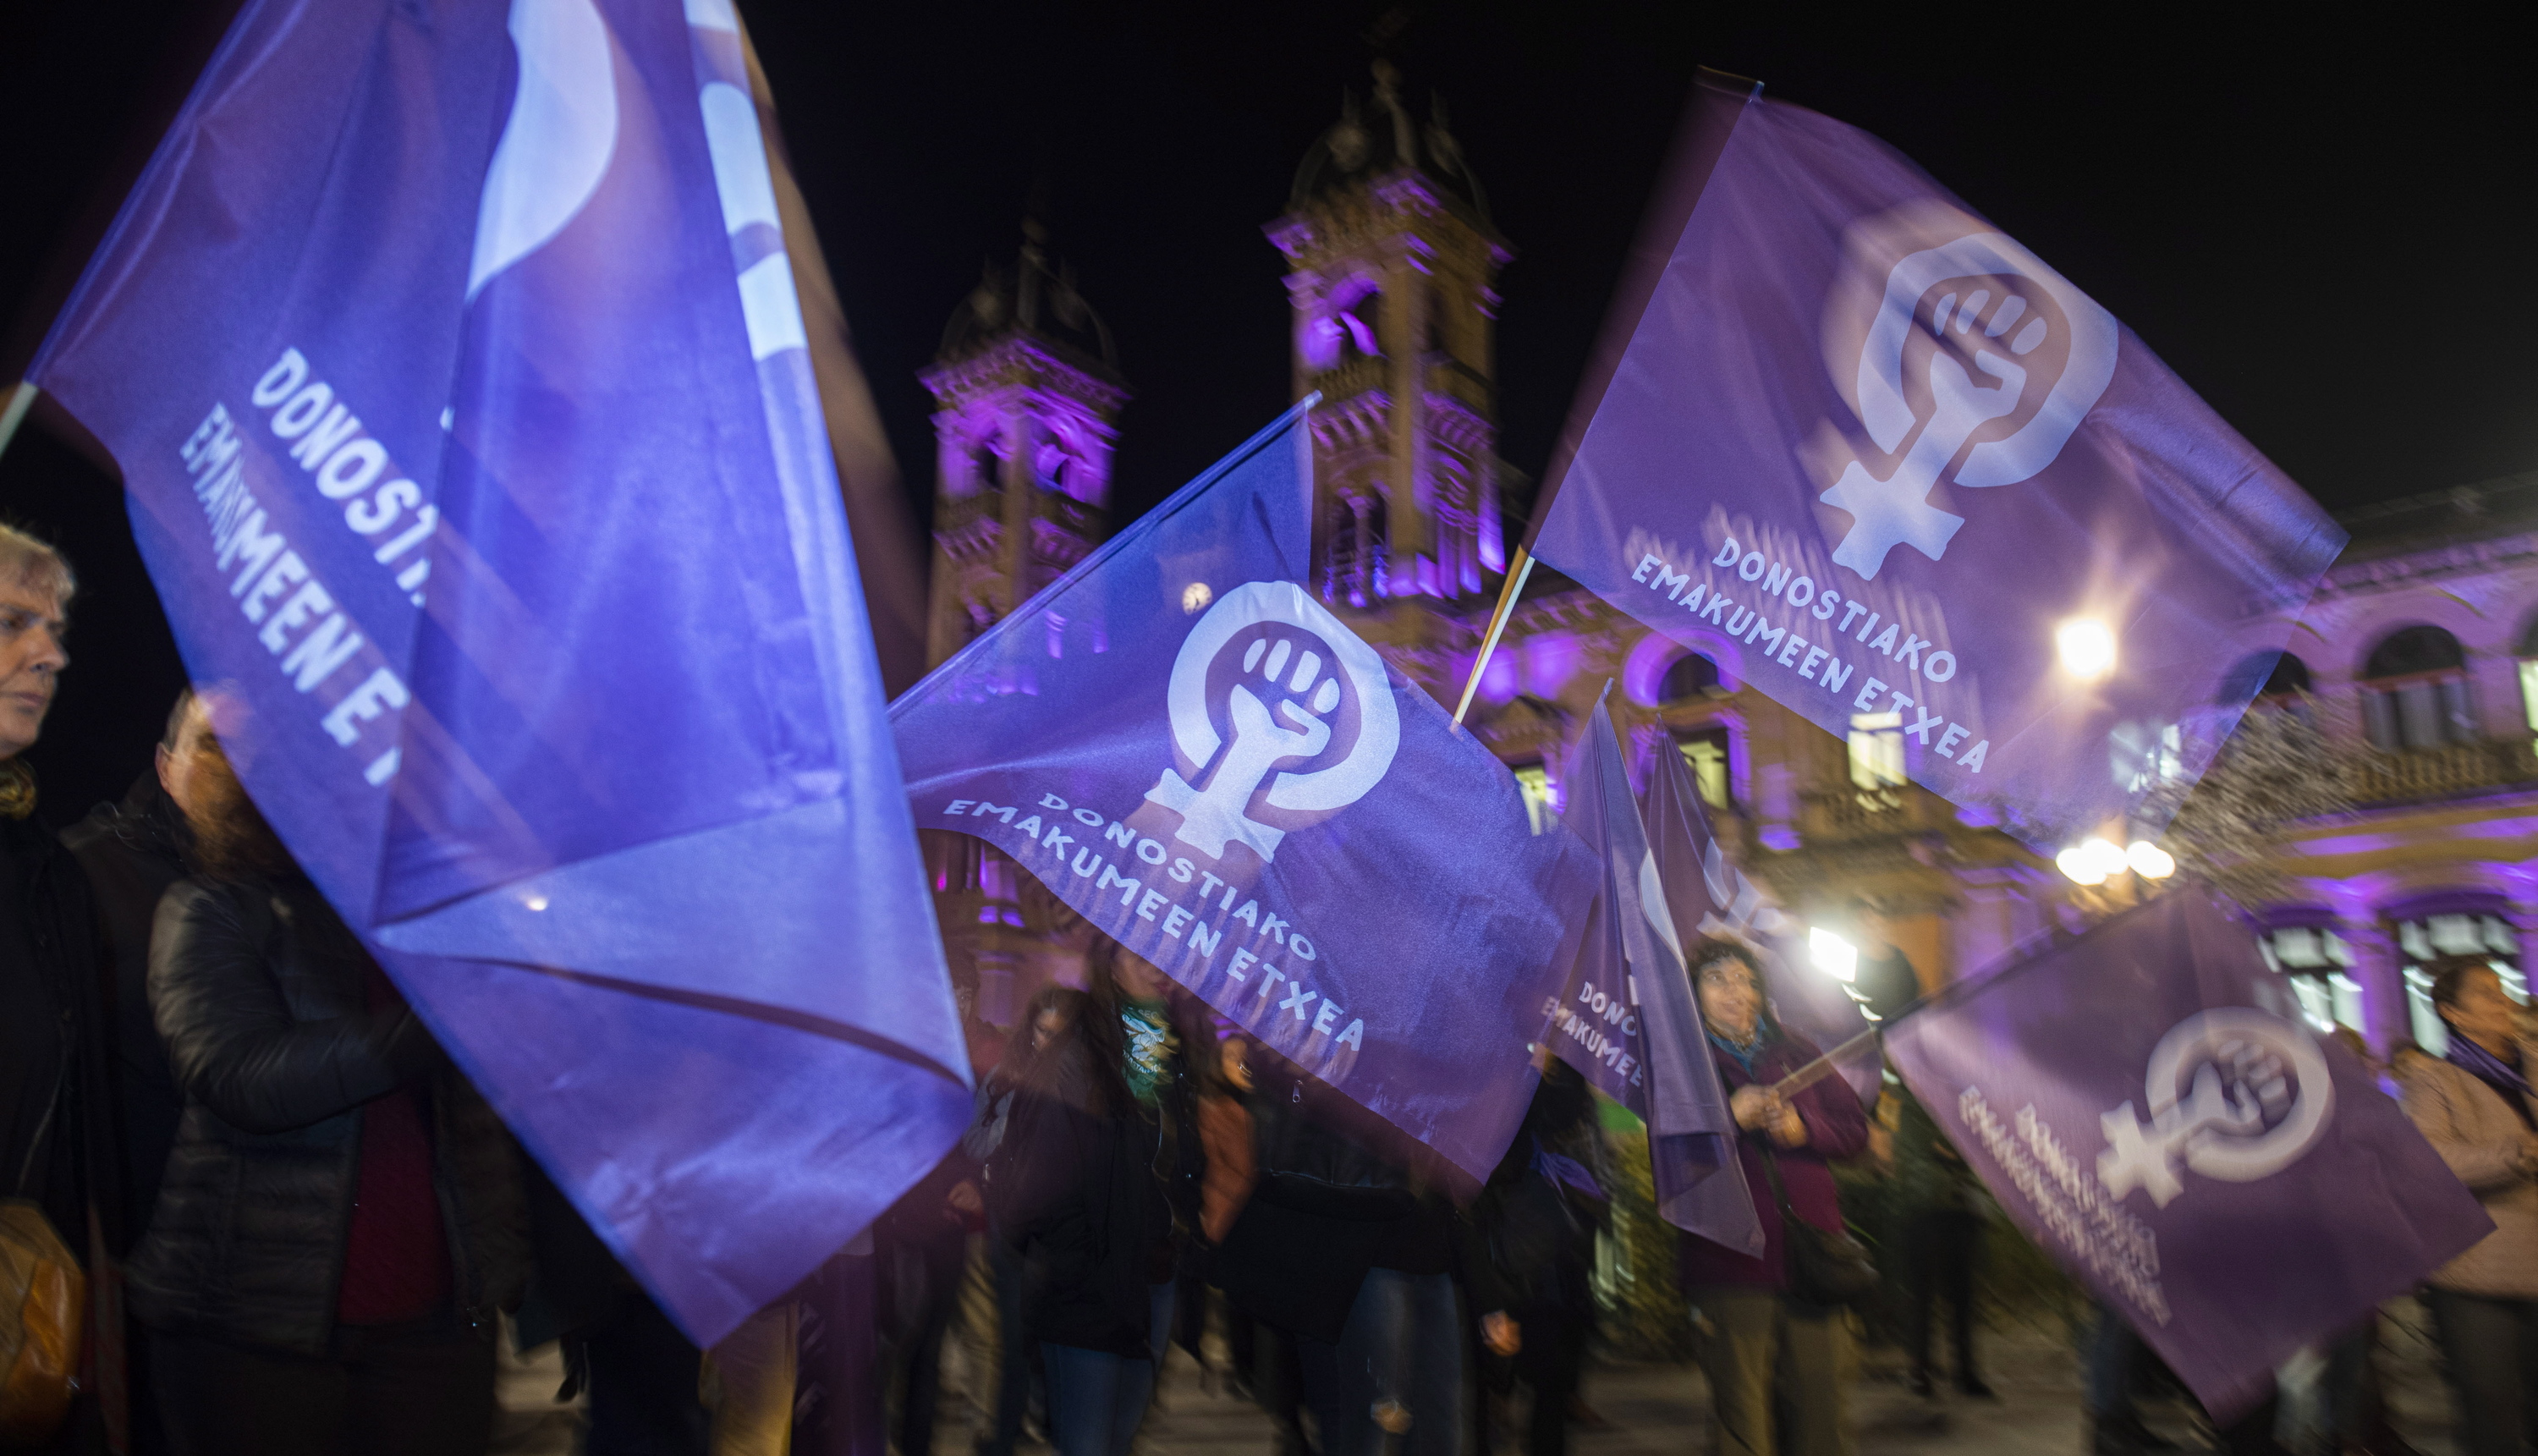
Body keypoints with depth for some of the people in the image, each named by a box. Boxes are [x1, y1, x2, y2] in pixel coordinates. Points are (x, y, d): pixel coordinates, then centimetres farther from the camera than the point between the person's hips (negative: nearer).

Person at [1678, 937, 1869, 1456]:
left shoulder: (1796, 1053, 14)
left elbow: (1856, 1129, 9)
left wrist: (1803, 1128, -8)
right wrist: (1730, 1117, -17)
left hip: (1810, 1253, 3)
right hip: (1729, 1263, -3)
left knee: (1819, 1400, 6)